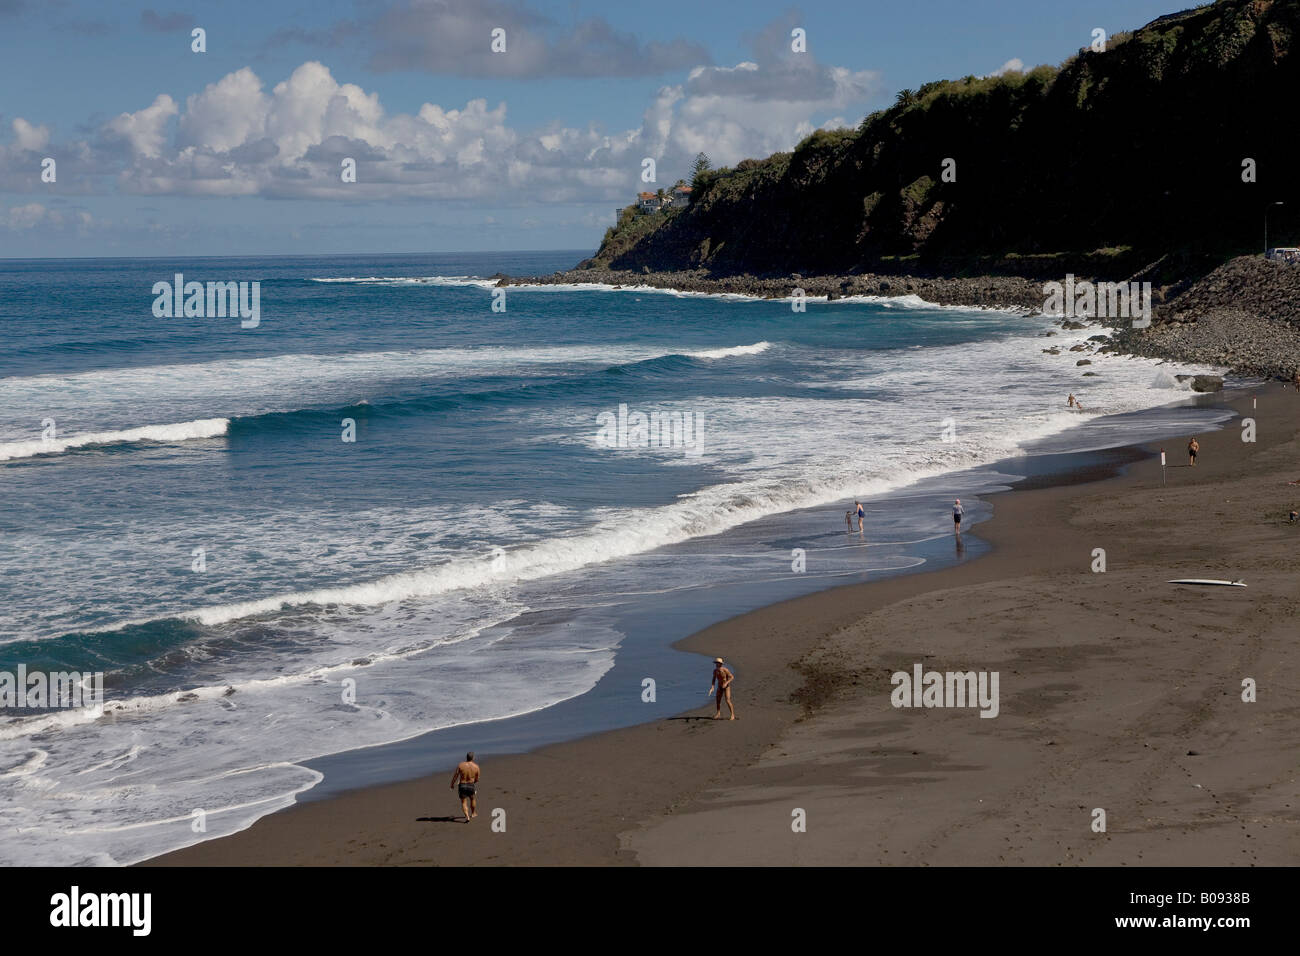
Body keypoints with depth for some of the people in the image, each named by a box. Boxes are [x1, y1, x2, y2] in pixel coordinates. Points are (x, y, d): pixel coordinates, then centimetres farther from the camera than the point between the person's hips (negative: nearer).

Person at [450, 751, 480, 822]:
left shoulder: (460, 765, -14)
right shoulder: (476, 767, -11)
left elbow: (455, 776, -8)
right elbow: (477, 779, 0)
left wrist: (452, 784, 9)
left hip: (462, 786, -1)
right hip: (471, 786, 1)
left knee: (464, 802, 11)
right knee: (473, 799, 28)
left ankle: (467, 816, -9)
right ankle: (473, 813, 45)